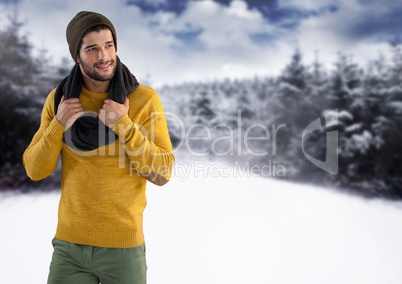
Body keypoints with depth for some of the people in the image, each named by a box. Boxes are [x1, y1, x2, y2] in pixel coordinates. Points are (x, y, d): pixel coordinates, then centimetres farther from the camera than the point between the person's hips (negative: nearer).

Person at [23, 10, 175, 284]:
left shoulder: (145, 99, -11)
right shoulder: (59, 99, -1)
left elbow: (161, 173, -13)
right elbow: (35, 170, 0)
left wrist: (123, 125, -23)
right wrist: (58, 125, -16)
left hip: (124, 245, -2)